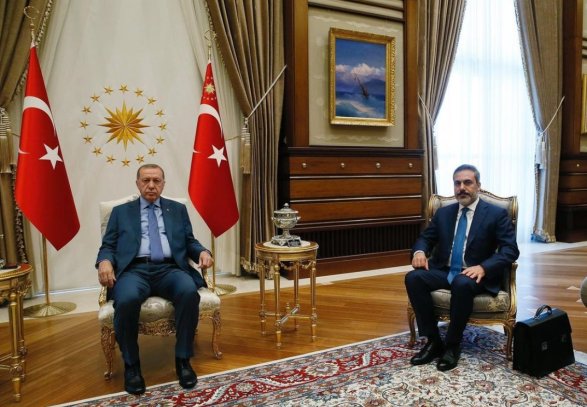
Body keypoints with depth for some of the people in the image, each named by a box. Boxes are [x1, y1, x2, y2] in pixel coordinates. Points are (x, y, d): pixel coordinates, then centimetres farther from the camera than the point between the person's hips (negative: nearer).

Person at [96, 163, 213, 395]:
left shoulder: (178, 209, 20)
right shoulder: (121, 212, 18)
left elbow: (189, 242, 16)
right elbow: (108, 247, 12)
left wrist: (202, 252, -6)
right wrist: (105, 261, -11)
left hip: (169, 269, 1)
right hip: (134, 270, 0)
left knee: (189, 292, -33)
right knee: (127, 299, -35)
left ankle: (183, 360, -13)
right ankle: (131, 365, -9)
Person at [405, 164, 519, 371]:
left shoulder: (497, 214, 0)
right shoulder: (443, 212, 12)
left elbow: (510, 250, -8)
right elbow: (425, 238, 16)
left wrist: (483, 267, -25)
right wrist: (420, 251, -10)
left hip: (474, 275, -4)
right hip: (444, 271, 4)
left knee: (462, 283, -38)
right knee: (413, 277, -25)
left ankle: (452, 345, -17)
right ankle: (433, 340, -14)